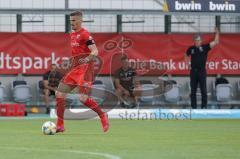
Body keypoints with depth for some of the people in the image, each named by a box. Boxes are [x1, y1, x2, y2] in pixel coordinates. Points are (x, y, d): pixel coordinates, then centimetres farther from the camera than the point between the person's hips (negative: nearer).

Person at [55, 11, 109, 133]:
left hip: (85, 69, -9)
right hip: (75, 68, 9)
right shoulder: (72, 35, 15)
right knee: (59, 93, 1)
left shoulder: (85, 34, -10)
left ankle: (102, 115, 2)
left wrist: (87, 59, -35)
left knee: (82, 98, -19)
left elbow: (95, 51, -19)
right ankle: (60, 126, 5)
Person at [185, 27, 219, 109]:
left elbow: (216, 42, -5)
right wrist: (187, 62, 10)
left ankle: (204, 106, 3)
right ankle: (193, 107, 11)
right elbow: (186, 56, 25)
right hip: (193, 71, 2)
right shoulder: (191, 49, 6)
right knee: (193, 91, 5)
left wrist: (217, 33, -14)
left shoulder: (205, 47, 1)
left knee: (203, 90, -1)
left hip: (202, 71, -2)